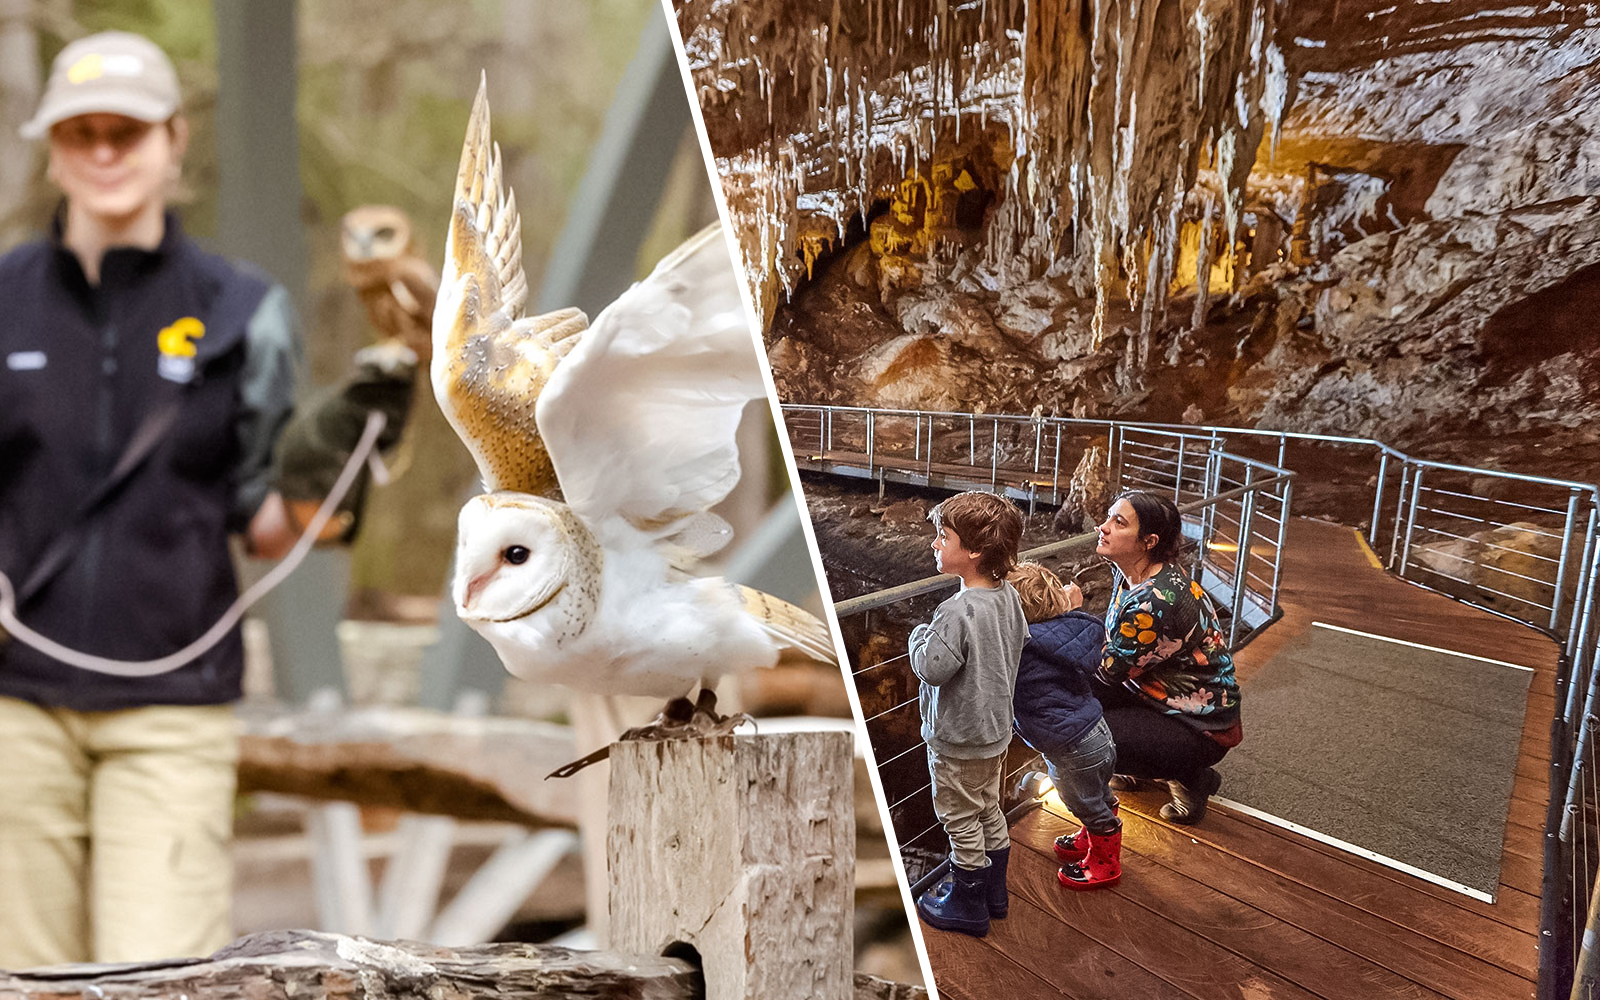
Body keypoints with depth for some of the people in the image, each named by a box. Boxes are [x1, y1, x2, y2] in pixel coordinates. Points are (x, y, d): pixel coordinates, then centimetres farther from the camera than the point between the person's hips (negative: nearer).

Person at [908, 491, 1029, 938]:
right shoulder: (1008, 595, -5)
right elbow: (1017, 642, 10)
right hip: (995, 728, 8)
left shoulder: (957, 611, -30)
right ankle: (993, 891, 38)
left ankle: (967, 906, 23)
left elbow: (931, 668, -29)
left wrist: (920, 635, -11)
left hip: (958, 738, -8)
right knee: (989, 812, 23)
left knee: (961, 821, 9)